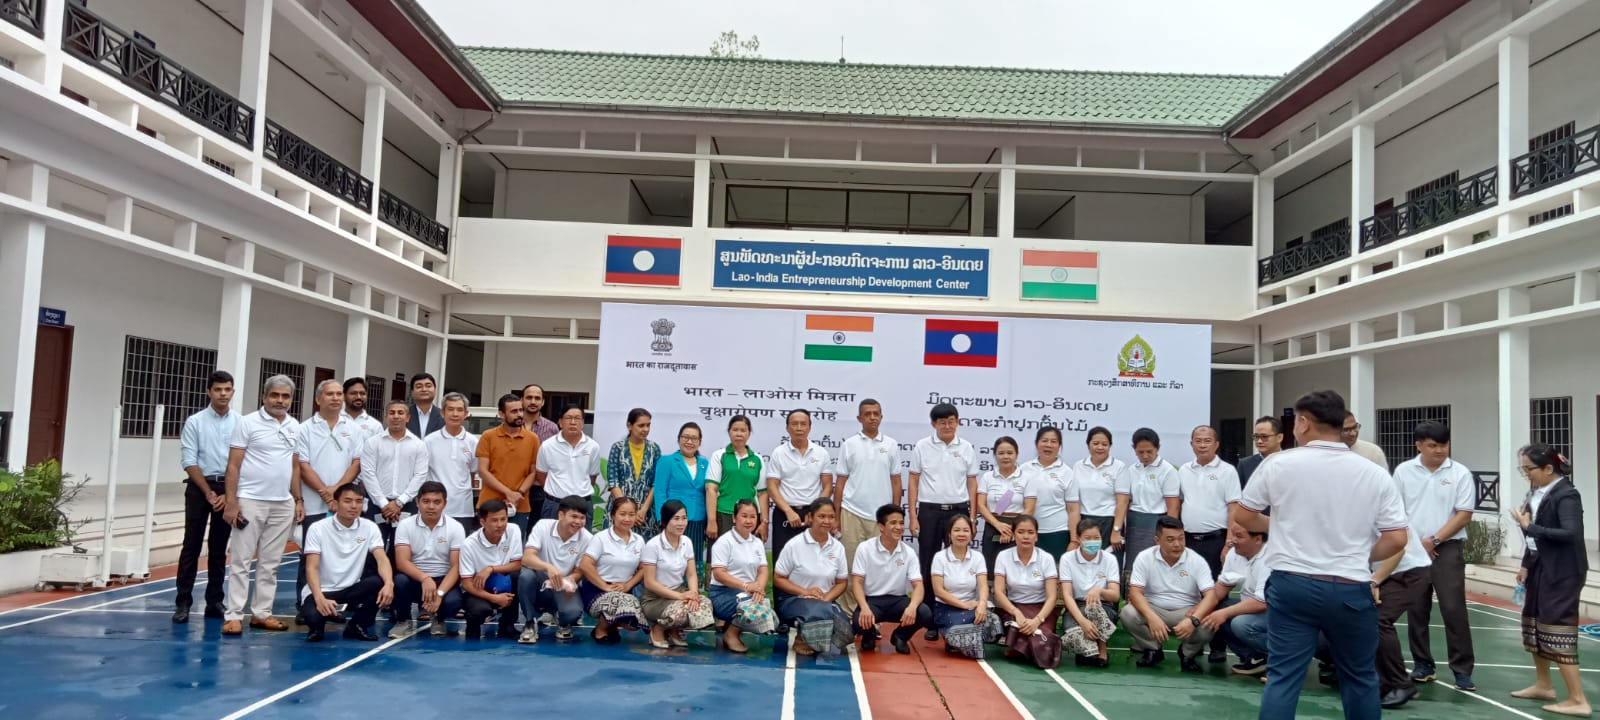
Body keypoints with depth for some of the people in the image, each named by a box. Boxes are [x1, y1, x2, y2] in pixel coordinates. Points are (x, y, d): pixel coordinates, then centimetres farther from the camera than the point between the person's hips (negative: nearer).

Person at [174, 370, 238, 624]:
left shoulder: (241, 423, 2)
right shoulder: (194, 422, -1)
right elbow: (190, 463, -4)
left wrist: (228, 494, -6)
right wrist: (208, 493, -10)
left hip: (229, 489, 1)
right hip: (198, 487, -1)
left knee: (219, 549, 8)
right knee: (192, 546, -2)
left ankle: (214, 602, 15)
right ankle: (183, 603, 3)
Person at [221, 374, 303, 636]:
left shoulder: (295, 427, 11)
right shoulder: (248, 423, -3)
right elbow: (233, 465, -5)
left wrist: (298, 500, 11)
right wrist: (231, 501, -11)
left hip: (283, 504, 5)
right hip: (250, 501, -4)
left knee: (270, 563, 9)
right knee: (240, 560, -1)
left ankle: (261, 613, 16)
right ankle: (234, 615, 4)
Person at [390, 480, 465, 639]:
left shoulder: (455, 528, -6)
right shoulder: (405, 525, -6)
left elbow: (456, 566, -10)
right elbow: (402, 562, -15)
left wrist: (439, 593, -26)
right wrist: (424, 578, -34)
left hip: (444, 580, -1)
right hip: (415, 578, 1)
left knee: (452, 602, -32)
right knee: (399, 580, -33)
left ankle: (438, 619, 8)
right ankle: (404, 621, -2)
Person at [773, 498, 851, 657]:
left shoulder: (838, 548, 4)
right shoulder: (794, 545, -7)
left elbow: (841, 583, 10)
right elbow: (778, 579, -4)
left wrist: (826, 599, -10)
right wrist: (805, 591, -17)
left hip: (824, 602, 4)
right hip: (794, 600, -4)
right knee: (818, 610, -37)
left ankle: (812, 638, 5)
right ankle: (801, 638, -5)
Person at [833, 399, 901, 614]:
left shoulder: (891, 445, 7)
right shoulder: (849, 444, 4)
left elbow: (895, 481, 10)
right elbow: (840, 482, 5)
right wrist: (835, 516, 1)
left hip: (882, 515, 1)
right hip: (852, 513, -1)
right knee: (851, 564, 2)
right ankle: (849, 611, 11)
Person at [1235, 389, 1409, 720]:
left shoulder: (1278, 463, -4)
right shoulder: (1375, 474, -1)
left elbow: (1242, 515, 3)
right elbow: (1396, 539, -4)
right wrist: (1360, 556, 13)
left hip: (1292, 584, -1)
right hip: (1350, 590, 1)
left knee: (1283, 676, 1)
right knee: (1360, 678, 18)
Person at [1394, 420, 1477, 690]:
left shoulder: (1460, 474, -2)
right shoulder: (1404, 471, 3)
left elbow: (1464, 515, -5)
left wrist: (1434, 539, -9)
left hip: (1448, 549, -2)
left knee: (1454, 610, -5)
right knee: (1416, 610, 8)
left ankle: (1462, 669, 4)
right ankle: (1422, 665, 18)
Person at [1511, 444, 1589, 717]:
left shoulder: (1566, 495, -17)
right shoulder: (1538, 493, 6)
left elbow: (1571, 533, -29)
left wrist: (1529, 526, -22)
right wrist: (1526, 565, 8)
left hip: (1562, 572, -9)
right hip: (1540, 567, 9)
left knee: (1557, 631, -6)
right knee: (1534, 626, 18)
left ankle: (1578, 700, 3)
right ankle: (1543, 685, 35)